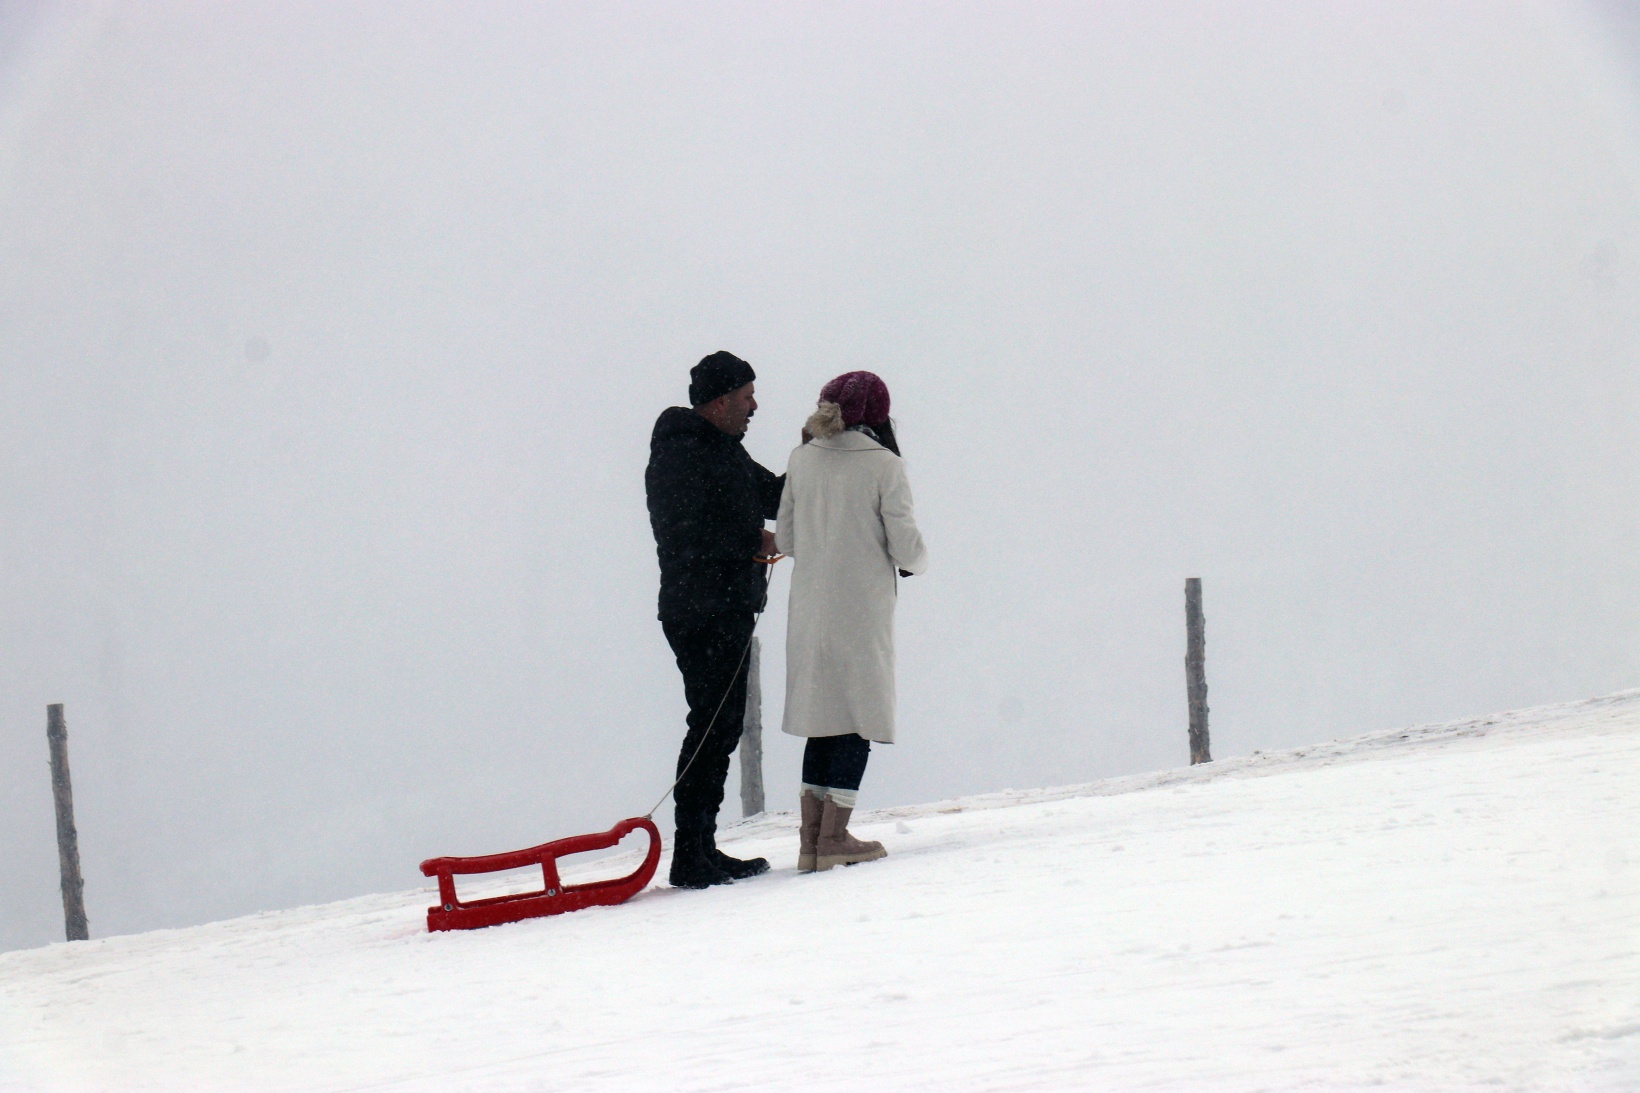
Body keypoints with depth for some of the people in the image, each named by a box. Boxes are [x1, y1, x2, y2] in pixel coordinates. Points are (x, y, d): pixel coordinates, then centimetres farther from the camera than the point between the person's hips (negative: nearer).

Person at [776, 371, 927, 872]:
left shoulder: (801, 460, 3)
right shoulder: (883, 466, -10)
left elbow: (784, 539, 9)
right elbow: (907, 548, -10)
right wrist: (917, 560, 13)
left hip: (808, 613, 5)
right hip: (863, 611, -5)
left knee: (823, 719, 13)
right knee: (859, 719, 4)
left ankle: (811, 837, 11)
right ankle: (834, 837, 1)